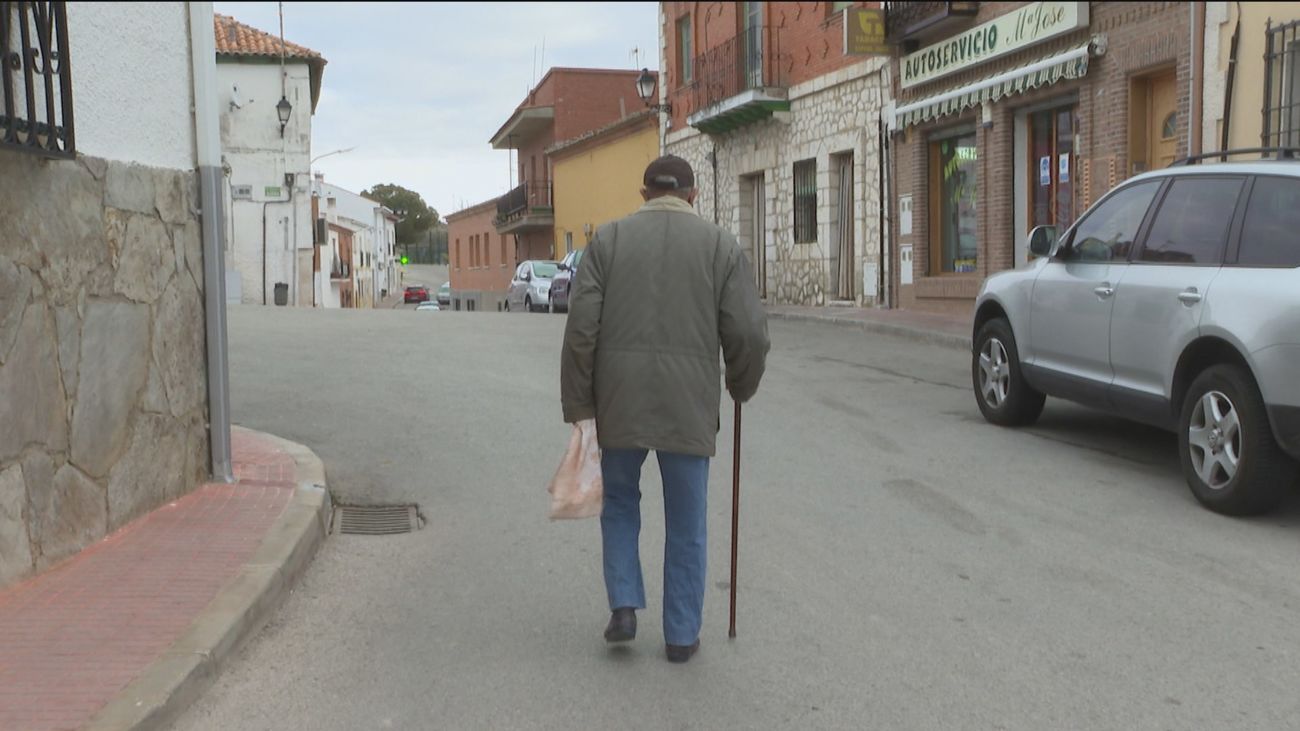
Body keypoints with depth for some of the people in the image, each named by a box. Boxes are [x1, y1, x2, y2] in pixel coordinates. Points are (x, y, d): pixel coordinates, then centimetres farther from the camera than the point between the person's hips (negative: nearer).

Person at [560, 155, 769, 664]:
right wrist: (742, 386, 16)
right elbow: (749, 333, -3)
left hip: (619, 400, 1)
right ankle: (681, 635, 18)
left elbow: (582, 328, -4)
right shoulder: (720, 245, 4)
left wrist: (577, 409, 2)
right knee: (686, 523, 12)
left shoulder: (608, 239, 5)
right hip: (689, 404, 0)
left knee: (619, 501, 22)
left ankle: (624, 607, 11)